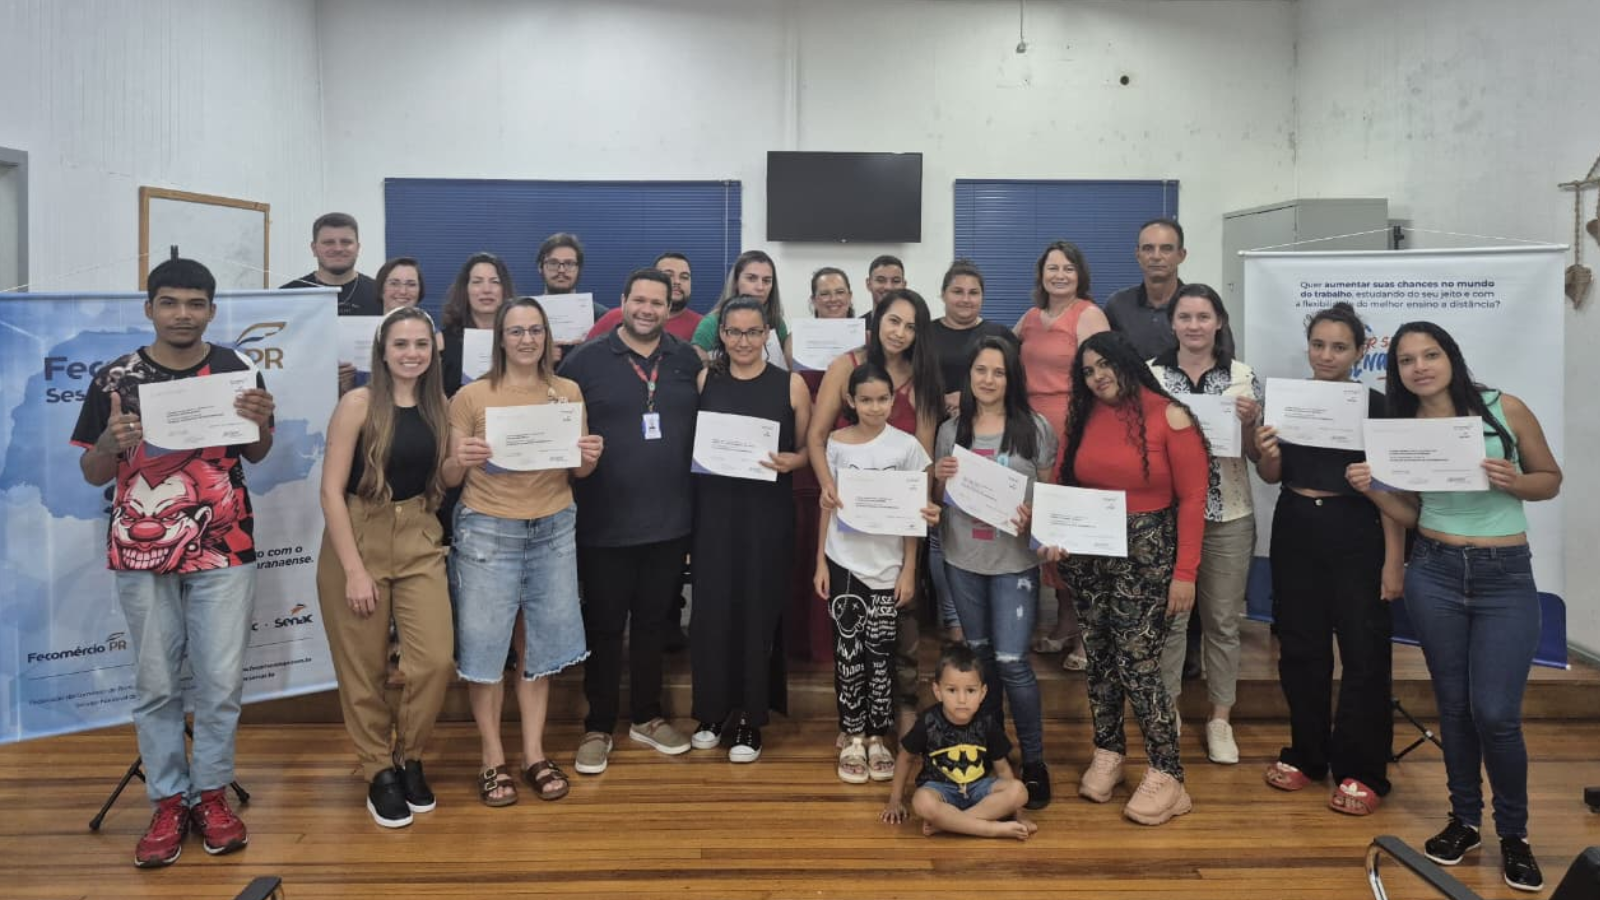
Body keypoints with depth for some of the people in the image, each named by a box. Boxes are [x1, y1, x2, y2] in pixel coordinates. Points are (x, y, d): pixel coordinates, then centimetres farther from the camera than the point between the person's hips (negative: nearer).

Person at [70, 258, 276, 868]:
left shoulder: (238, 370, 1)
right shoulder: (115, 378, -1)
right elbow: (92, 474, 4)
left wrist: (261, 423, -11)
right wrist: (112, 441, -17)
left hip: (223, 550, 0)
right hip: (141, 552, 0)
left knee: (221, 681, 3)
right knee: (155, 685, 8)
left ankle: (211, 792, 22)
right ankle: (168, 800, 23)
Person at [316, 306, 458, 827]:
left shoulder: (437, 405, 6)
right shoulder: (359, 404, -9)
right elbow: (331, 490, -12)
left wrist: (461, 461, -7)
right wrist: (354, 570, -15)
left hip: (419, 540, 4)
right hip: (358, 538, -3)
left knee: (435, 659, -6)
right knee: (364, 670, 5)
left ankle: (410, 760, 19)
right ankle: (379, 773, 25)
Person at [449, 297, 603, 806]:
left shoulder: (568, 393, 5)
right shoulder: (472, 396, -4)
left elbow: (579, 471, 10)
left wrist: (590, 458, -12)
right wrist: (463, 460, -23)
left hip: (553, 529, 3)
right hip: (487, 530, -3)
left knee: (542, 642, 10)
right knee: (484, 644, 3)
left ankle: (534, 754, 24)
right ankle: (492, 760, 18)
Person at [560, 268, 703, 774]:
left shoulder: (688, 362, 7)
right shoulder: (586, 360, -3)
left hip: (670, 520, 3)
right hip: (606, 522, -3)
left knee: (653, 623, 16)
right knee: (604, 627, 8)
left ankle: (648, 717, 31)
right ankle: (597, 728, 22)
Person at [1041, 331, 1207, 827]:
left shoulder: (1169, 417, -8)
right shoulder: (1084, 417, 6)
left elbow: (1192, 498, -8)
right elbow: (1066, 487, 11)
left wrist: (1185, 572, -11)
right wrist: (1056, 536, -2)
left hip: (1146, 554, -5)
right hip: (1088, 552, 5)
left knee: (1137, 665, -6)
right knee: (1099, 658, 11)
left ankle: (1167, 777, 7)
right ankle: (1107, 754, 27)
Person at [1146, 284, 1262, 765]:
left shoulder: (1243, 376, 1)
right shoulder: (1149, 374, -1)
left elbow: (1257, 454, 5)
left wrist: (1248, 423, -14)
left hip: (1228, 514, 1)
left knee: (1223, 620, 10)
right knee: (1168, 616, 7)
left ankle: (1221, 718, 24)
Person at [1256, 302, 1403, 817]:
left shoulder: (1376, 406, -6)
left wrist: (1394, 560, -12)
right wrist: (1267, 455, -12)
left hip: (1355, 535, -4)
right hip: (1295, 531, 4)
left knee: (1364, 654, 3)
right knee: (1300, 649, 12)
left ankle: (1361, 772, 14)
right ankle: (1307, 755, 27)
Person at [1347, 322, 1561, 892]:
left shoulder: (1505, 410, -5)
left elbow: (1551, 479, 4)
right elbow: (1411, 513, 8)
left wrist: (1514, 482, -17)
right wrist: (1371, 489, -10)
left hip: (1506, 577, -2)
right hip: (1433, 574, 2)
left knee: (1495, 713, -6)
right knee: (1453, 706, 11)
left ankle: (1513, 831, 16)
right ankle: (1465, 819, 28)